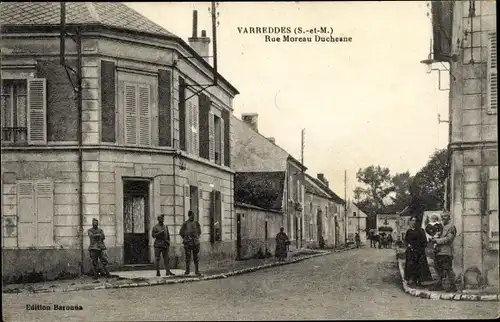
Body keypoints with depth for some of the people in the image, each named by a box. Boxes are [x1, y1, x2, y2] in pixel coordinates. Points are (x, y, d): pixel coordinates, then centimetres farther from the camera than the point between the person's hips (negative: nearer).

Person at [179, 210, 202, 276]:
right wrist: (185, 239, 9)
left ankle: (197, 271, 7)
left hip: (195, 242, 2)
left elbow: (199, 232, 20)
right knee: (188, 257, -1)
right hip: (188, 243, -2)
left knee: (196, 257, 3)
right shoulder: (185, 223, -4)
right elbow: (181, 232, 6)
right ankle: (187, 271, 5)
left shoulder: (196, 223, 5)